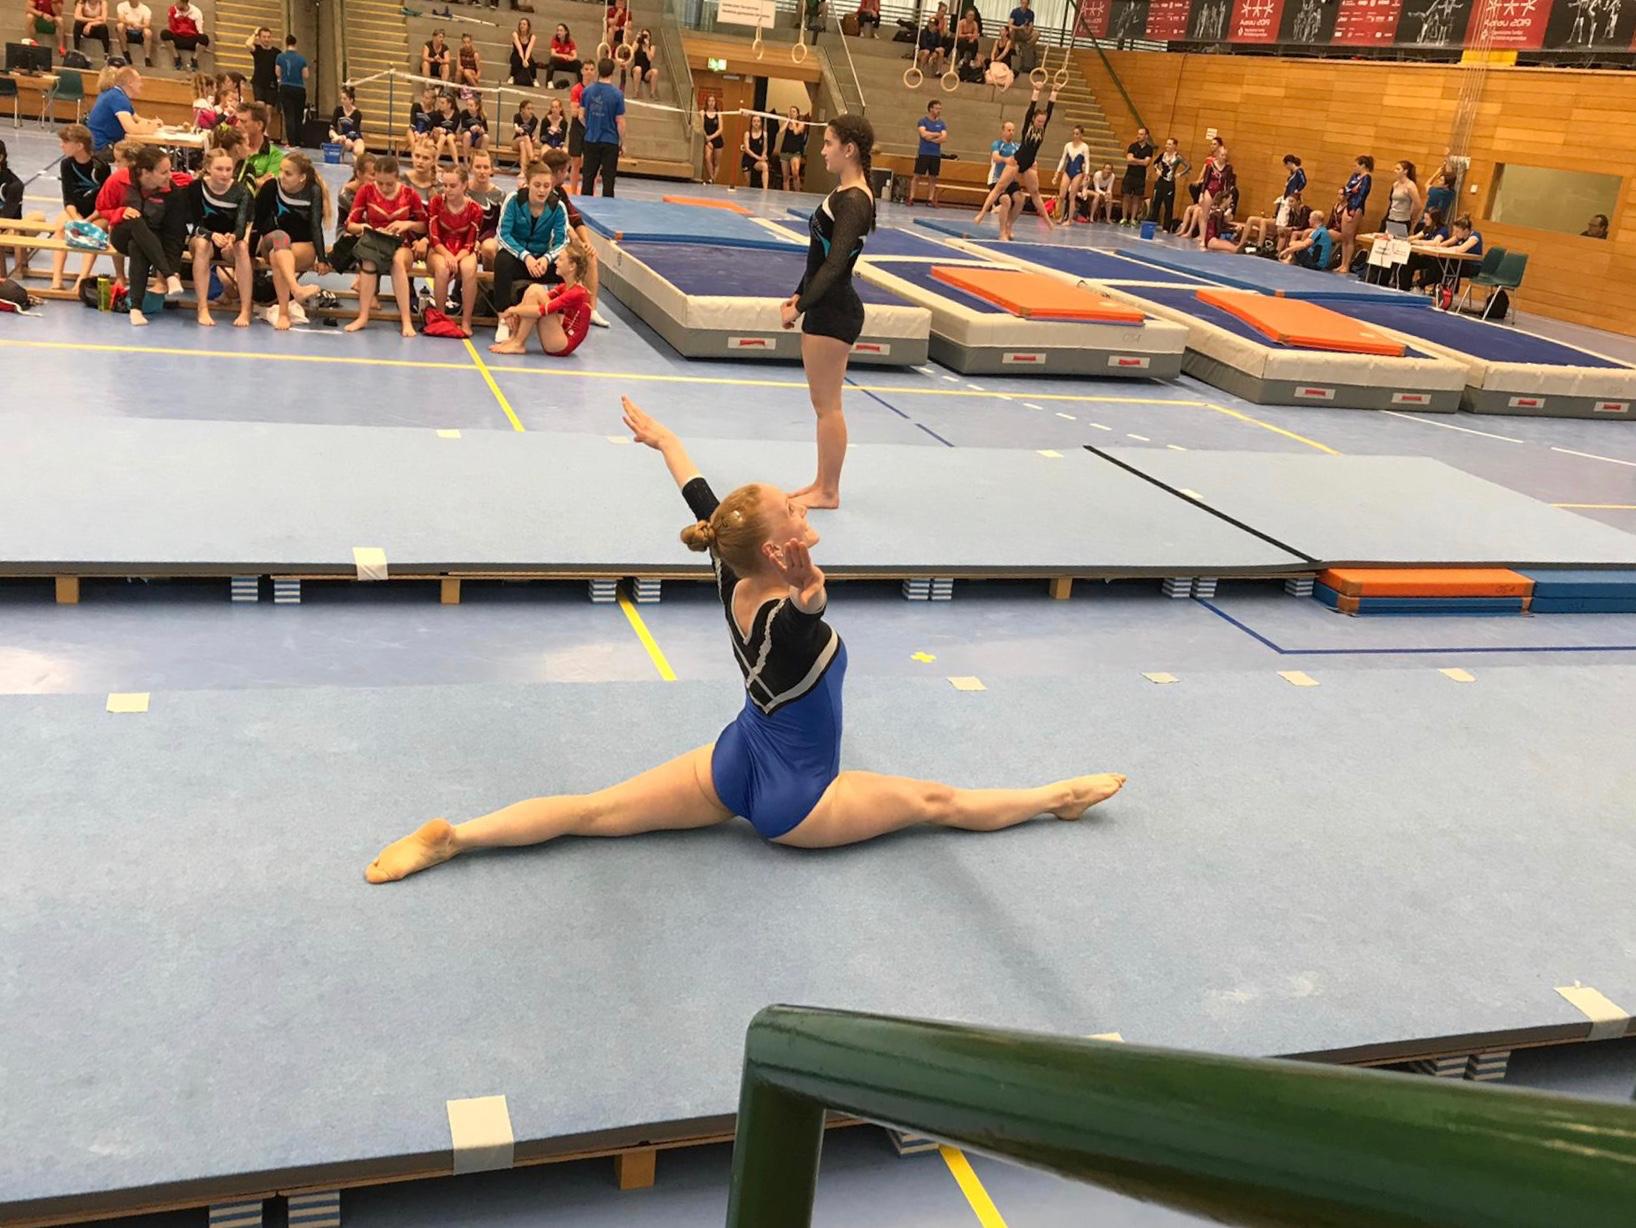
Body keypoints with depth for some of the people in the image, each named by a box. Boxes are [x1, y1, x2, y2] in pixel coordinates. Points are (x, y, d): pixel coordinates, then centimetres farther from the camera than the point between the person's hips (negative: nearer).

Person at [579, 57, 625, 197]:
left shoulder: (588, 90, -2)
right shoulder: (617, 94, -13)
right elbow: (620, 122, -10)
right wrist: (622, 142, 1)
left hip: (591, 140, 3)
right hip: (610, 141, -3)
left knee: (588, 175, 12)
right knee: (608, 178, 4)